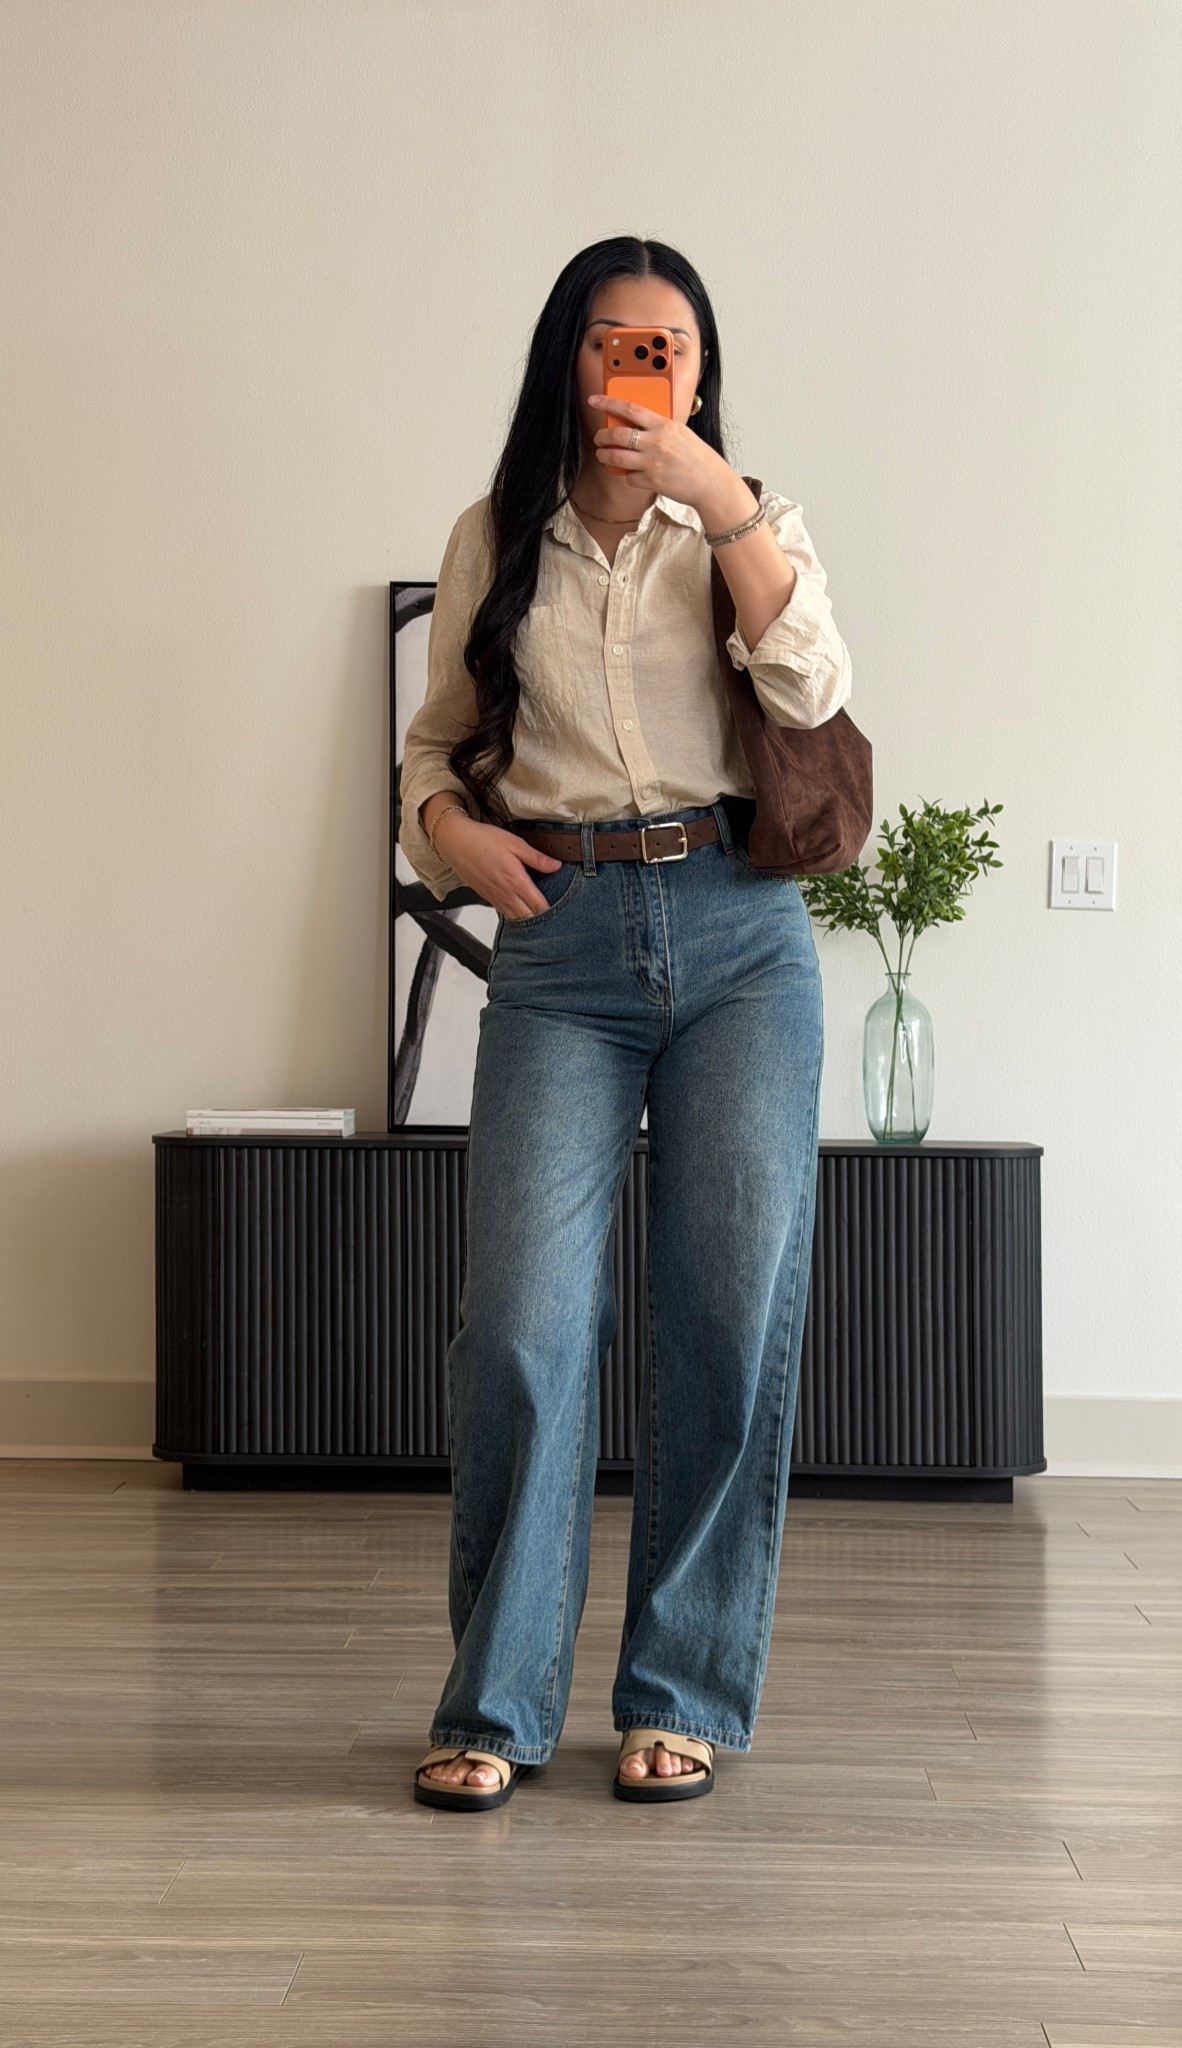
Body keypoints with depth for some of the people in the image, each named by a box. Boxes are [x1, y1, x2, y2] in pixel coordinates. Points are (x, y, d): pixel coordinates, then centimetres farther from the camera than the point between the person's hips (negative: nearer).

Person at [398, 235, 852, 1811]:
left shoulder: (750, 529, 10)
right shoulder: (494, 544, 12)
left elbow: (816, 696, -9)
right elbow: (437, 735, 21)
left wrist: (720, 499, -14)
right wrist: (447, 826, 0)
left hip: (739, 934, 0)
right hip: (561, 941, 0)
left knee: (734, 1313, -2)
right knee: (524, 1316, -9)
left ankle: (685, 1698, 11)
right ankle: (496, 1705, 4)